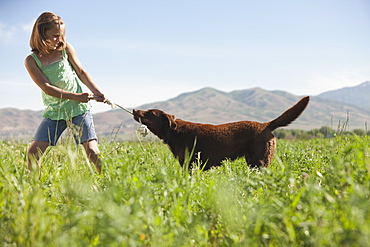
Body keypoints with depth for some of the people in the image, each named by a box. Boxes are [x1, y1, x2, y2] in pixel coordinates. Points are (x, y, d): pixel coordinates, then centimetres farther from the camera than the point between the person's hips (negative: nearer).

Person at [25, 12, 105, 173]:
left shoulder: (65, 48, 2)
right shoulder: (31, 61, -4)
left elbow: (81, 72, 10)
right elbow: (47, 88, -11)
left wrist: (96, 92, -4)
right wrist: (77, 97, -18)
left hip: (78, 109, 0)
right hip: (53, 112, 0)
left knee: (92, 152, -13)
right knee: (33, 153, -8)